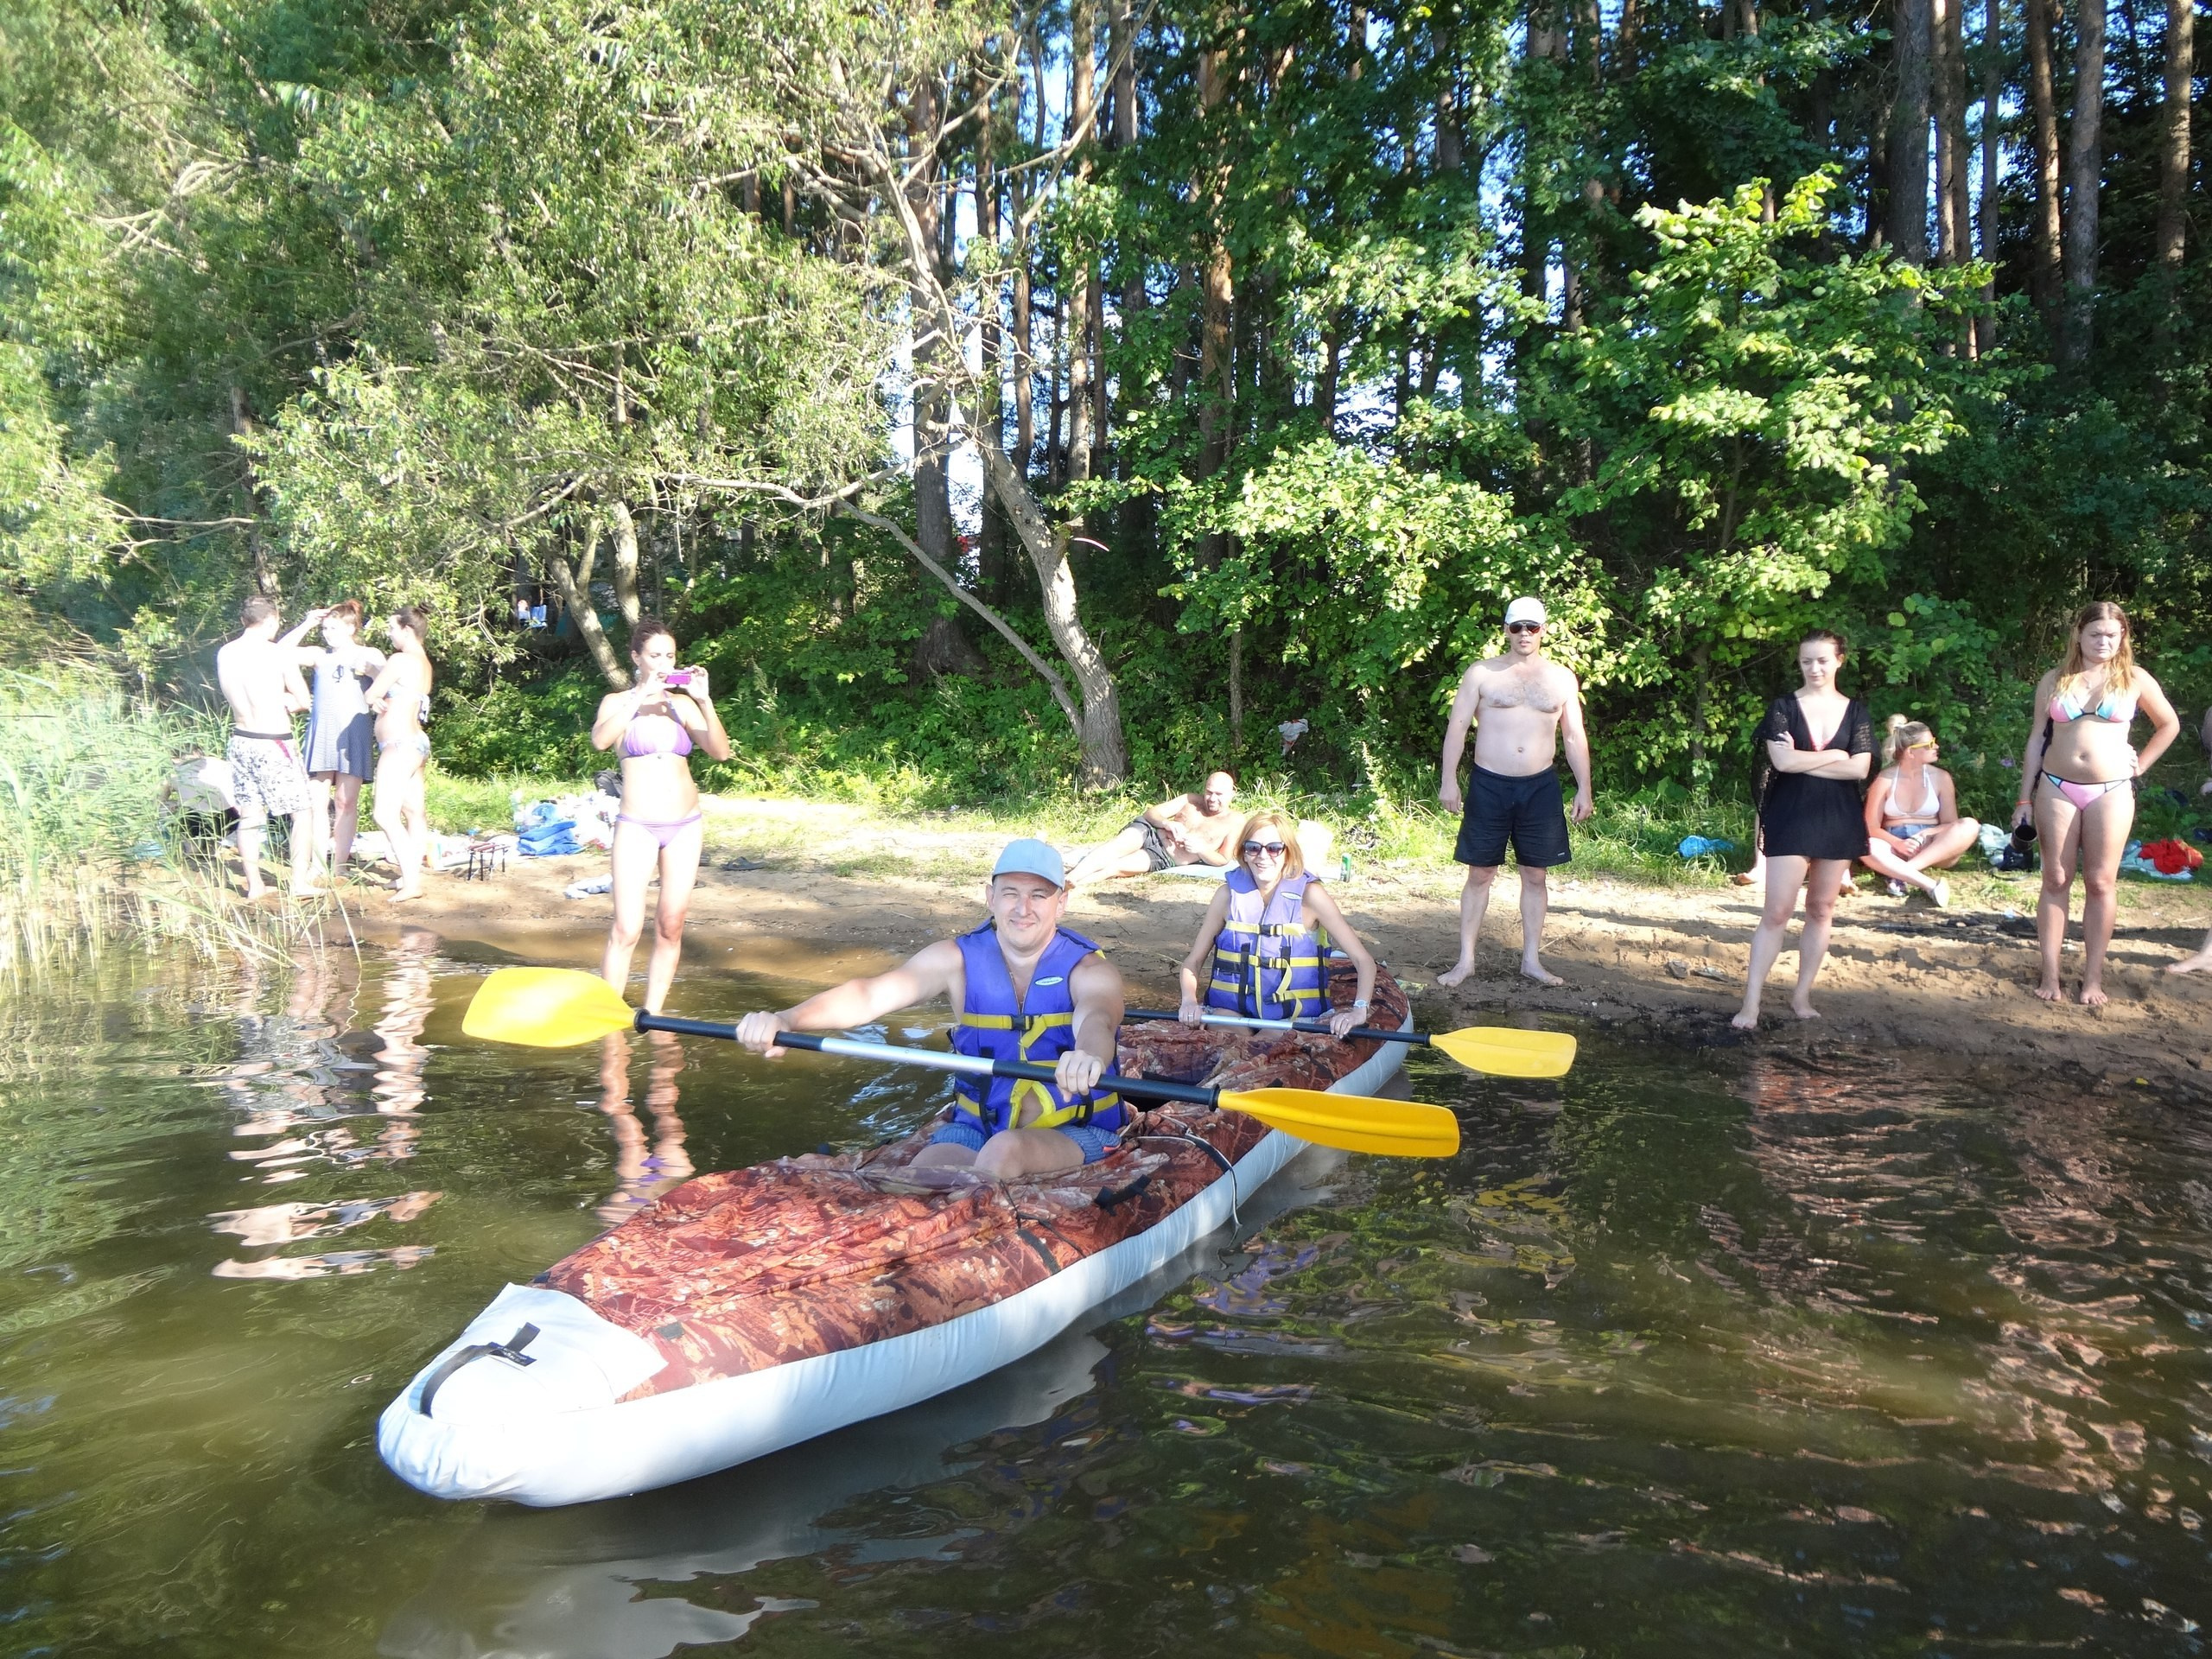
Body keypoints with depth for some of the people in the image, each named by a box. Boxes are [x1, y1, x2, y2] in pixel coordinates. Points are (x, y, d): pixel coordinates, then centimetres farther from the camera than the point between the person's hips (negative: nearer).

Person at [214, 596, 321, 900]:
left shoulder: (224, 654, 5)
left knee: (249, 815, 12)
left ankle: (254, 884, 16)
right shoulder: (278, 655, -14)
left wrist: (306, 625, 26)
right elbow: (303, 701, -9)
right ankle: (300, 882, 3)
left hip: (241, 740, 6)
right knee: (301, 812, 6)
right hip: (273, 745, -6)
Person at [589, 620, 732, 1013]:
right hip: (637, 826, -3)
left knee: (670, 927, 6)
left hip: (686, 826, 3)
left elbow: (721, 752, -3)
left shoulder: (682, 704, 9)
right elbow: (600, 740, -18)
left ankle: (653, 1015, 16)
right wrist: (642, 696, -20)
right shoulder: (618, 702, 3)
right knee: (627, 930, -9)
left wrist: (704, 701, -12)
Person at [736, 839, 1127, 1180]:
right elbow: (871, 995, -19)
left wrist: (1089, 1057, -62)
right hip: (977, 1126, 2)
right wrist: (785, 1020, -39)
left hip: (1076, 1132, -2)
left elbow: (1097, 1019, -35)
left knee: (1006, 1150, -34)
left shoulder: (1090, 970, -11)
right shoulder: (957, 960, -5)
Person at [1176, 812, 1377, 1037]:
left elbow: (1363, 960, -9)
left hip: (1295, 1017, -1)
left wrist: (1359, 1010, -26)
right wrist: (1190, 1000, -15)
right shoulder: (1229, 894, -1)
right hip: (1233, 1009, 1)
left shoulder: (1309, 894, -9)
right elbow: (1194, 960, 6)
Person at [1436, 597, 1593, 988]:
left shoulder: (1561, 679, 8)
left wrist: (1584, 788, 5)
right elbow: (1457, 725, -1)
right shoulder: (1481, 673, 1)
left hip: (1540, 786, 2)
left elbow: (1574, 737, 10)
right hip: (1489, 784, -2)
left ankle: (1531, 959, 17)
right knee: (1480, 873, 2)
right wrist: (1449, 780, -9)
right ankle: (1465, 959, 9)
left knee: (1536, 875, 7)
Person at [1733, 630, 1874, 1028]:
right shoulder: (1783, 707, 0)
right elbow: (1782, 761, -14)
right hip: (1790, 817, -3)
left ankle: (1802, 996, 17)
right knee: (1776, 911, -8)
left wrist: (1803, 762, -10)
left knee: (1821, 910, 8)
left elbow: (1860, 769, -6)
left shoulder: (1856, 711, 7)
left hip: (1838, 819, 3)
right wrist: (1836, 755, -6)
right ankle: (1751, 1003, -5)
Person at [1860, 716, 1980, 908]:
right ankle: (1931, 884, -46)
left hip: (1933, 850, 2)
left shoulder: (1940, 778, 4)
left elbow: (1950, 824, 2)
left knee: (1970, 826, -27)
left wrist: (1926, 834, -20)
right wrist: (1898, 843, -23)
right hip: (1895, 847, -2)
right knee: (1868, 846, -35)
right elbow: (1871, 827, -3)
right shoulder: (1886, 779, -1)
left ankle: (1901, 873, -36)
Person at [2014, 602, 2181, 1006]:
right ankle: (2050, 976, 5)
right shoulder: (2054, 681, 6)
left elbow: (2169, 724, 17)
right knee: (2056, 881, 2)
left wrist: (2140, 766, 7)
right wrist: (2025, 799, 4)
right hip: (2057, 789, 1)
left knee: (2101, 884, 1)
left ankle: (2093, 979, 7)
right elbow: (2036, 740, 7)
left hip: (2111, 792, -1)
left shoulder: (2134, 680, 4)